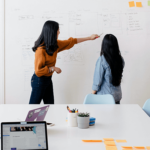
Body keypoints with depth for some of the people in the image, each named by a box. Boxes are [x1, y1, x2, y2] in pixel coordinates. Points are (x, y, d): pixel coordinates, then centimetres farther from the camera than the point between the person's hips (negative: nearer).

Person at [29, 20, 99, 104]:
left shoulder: (55, 45, 1)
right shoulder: (41, 50, -24)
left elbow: (71, 42, 13)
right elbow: (38, 71, -25)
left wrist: (89, 38, 17)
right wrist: (53, 68, -19)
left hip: (48, 79, 8)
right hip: (39, 80, -8)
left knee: (50, 105, 10)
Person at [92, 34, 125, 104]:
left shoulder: (102, 60, -18)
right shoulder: (120, 59, -3)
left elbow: (97, 81, -13)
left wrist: (92, 95, -1)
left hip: (104, 97, -5)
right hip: (117, 96, 5)